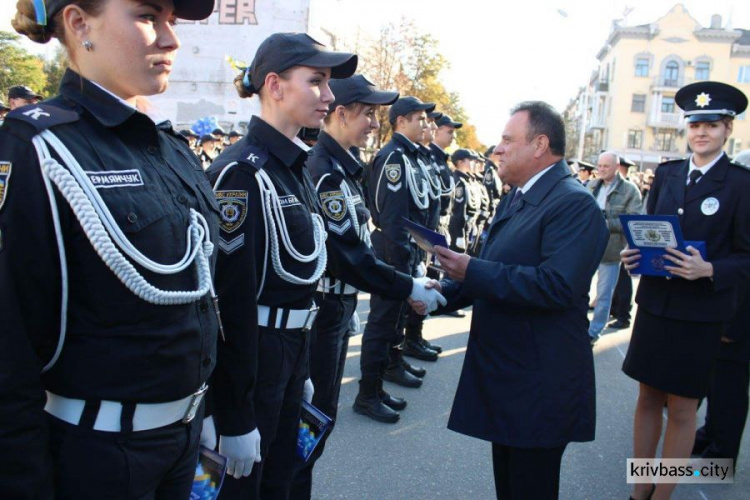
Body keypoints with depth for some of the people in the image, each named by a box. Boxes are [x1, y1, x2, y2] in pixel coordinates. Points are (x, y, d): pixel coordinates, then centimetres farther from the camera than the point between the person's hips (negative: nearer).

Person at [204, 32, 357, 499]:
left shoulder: (297, 167, 8)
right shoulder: (241, 171, -18)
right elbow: (231, 294, -21)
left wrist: (302, 370, 17)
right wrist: (235, 417, -18)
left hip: (291, 350, 8)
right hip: (249, 357, -8)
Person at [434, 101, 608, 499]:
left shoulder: (574, 204, -18)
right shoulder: (515, 199, 13)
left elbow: (557, 285, -31)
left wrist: (472, 270, -27)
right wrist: (443, 293, 1)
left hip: (539, 387, -9)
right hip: (503, 376, 9)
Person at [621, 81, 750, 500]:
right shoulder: (667, 174, 7)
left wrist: (708, 270, -24)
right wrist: (635, 254, -6)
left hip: (702, 314, -4)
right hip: (655, 304, 4)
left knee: (682, 409, 7)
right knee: (648, 398, 13)